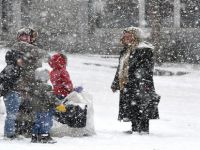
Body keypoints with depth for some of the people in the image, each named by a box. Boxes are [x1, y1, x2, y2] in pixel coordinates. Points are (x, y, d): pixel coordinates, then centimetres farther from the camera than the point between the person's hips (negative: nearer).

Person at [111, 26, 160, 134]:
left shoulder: (144, 50, -10)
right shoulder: (125, 52, 19)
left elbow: (146, 68, -16)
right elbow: (120, 69, 26)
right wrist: (115, 84, 26)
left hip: (140, 85, -9)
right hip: (127, 86, 9)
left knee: (142, 109, -8)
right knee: (132, 109, 11)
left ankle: (144, 129, -4)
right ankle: (135, 128, 19)